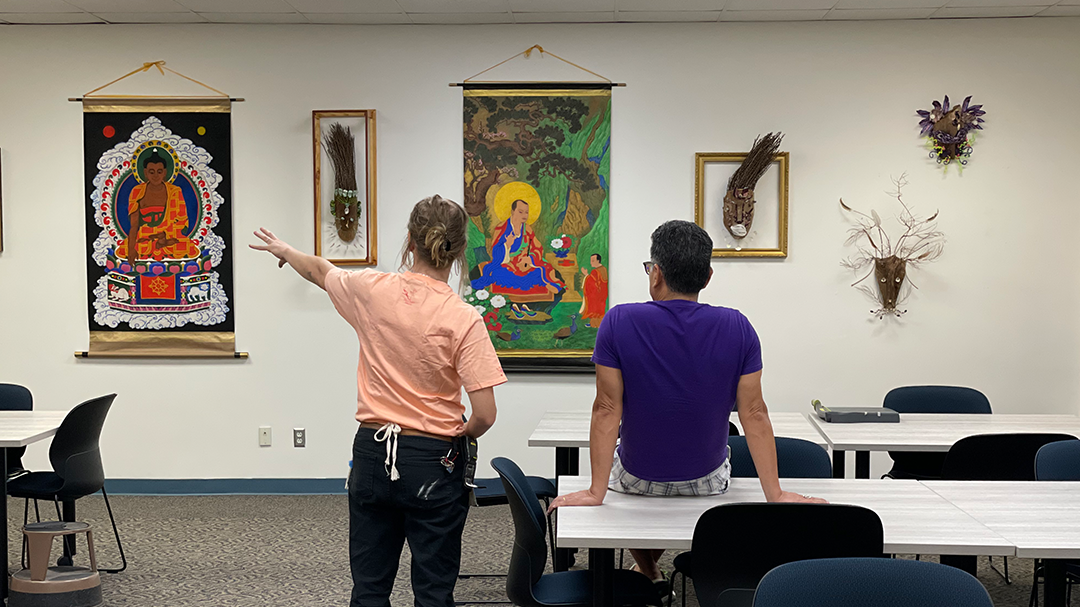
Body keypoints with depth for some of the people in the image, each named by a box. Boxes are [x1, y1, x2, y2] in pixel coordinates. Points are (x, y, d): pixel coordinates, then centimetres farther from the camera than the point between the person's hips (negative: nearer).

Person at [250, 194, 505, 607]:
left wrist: (283, 250, 39)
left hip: (373, 454, 3)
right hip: (433, 464, -3)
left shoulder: (373, 290, -5)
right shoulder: (463, 320, -15)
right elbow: (484, 415, -16)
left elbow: (320, 270, 18)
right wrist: (462, 433, 7)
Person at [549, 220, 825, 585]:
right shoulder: (737, 329, -18)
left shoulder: (619, 323, -22)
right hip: (707, 480, 2)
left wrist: (596, 492, -15)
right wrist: (775, 494, -8)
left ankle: (649, 574, 43)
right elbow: (754, 415, -15)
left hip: (638, 477, -1)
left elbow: (607, 411, -20)